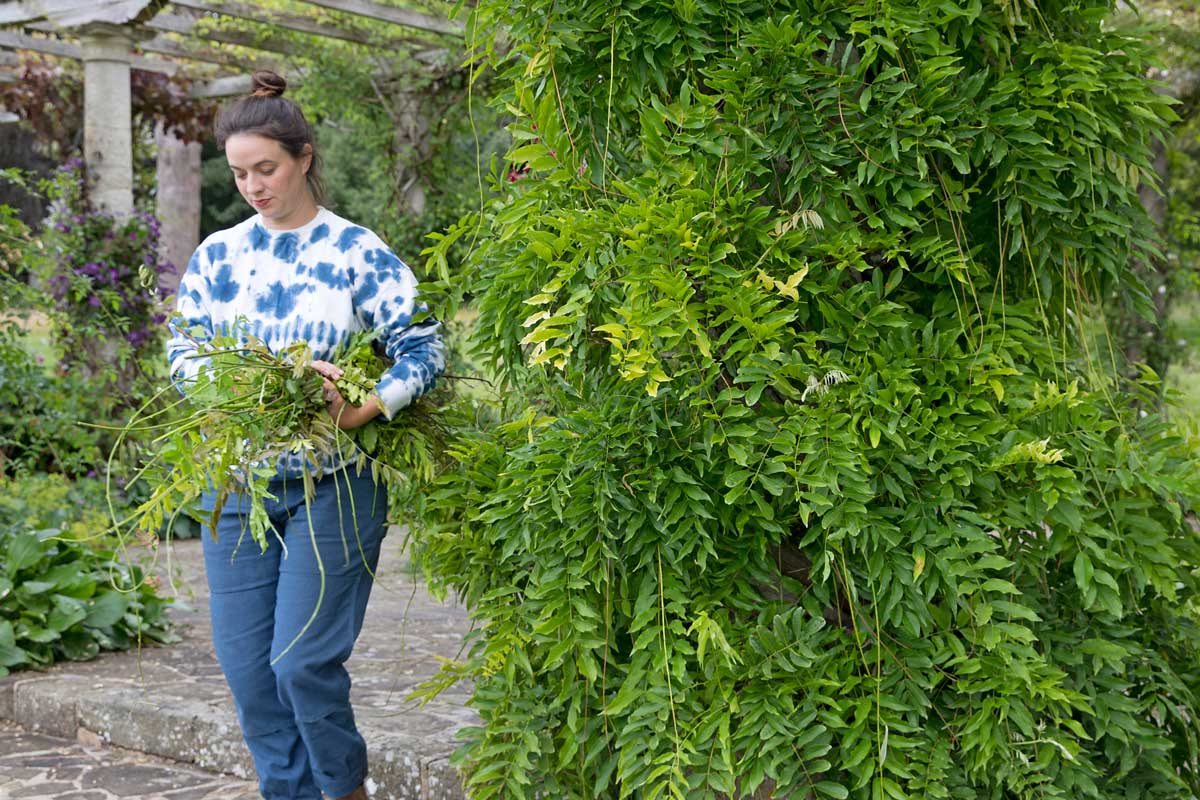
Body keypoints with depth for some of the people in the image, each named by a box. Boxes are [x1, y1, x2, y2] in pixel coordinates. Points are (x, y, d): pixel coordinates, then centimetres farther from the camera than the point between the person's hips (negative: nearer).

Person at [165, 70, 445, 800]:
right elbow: (183, 350, 3)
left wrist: (361, 412, -25)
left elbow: (423, 348, -9)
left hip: (334, 484, -4)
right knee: (246, 664, 6)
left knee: (302, 660, -7)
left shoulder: (357, 252, -4)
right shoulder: (218, 255, 7)